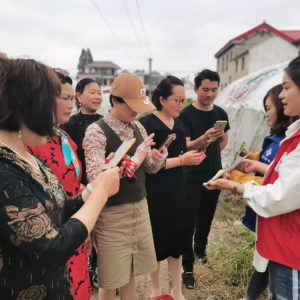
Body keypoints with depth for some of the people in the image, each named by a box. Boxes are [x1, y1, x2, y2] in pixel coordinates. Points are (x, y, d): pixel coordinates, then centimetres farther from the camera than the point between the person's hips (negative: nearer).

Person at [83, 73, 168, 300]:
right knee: (110, 278, 11)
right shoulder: (96, 131, -16)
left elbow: (150, 168, 10)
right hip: (111, 213, -6)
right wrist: (134, 160, -25)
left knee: (130, 272, 21)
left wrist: (159, 158, -13)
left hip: (139, 207, 6)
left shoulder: (138, 128, 4)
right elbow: (95, 178, -24)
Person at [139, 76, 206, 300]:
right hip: (155, 192, -6)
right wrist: (182, 160, -23)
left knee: (177, 237, 14)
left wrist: (192, 157, -4)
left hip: (176, 189, 6)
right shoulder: (147, 123, -14)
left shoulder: (178, 124, 8)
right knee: (157, 239, 9)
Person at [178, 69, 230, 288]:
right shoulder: (186, 114, -11)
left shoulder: (221, 114, 4)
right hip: (192, 177, -5)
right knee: (189, 223, 1)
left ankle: (200, 250, 42)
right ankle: (188, 267, 14)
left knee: (206, 219, 19)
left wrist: (209, 152, 8)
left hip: (214, 175, 5)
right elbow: (185, 146, -19)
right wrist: (204, 138, -36)